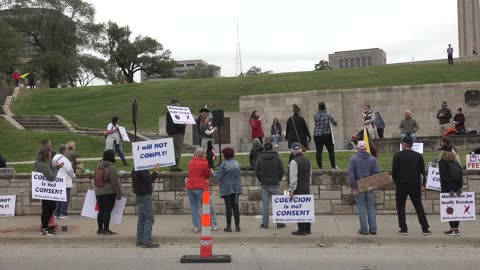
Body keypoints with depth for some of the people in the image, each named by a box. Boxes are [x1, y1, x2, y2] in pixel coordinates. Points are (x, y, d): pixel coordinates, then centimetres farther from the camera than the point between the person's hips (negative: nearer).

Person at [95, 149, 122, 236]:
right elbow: (115, 182, -15)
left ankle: (100, 229, 17)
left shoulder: (98, 166, 7)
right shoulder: (111, 167, -15)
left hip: (98, 192, 7)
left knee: (101, 210, 13)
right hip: (109, 192, -7)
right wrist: (118, 194, -9)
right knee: (108, 210, -1)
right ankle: (106, 230, 0)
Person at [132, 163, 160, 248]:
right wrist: (155, 172, -21)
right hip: (144, 196, -10)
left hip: (139, 195, 10)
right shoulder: (142, 169, -17)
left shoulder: (135, 169, 14)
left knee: (142, 218, 13)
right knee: (149, 218, -9)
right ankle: (147, 241, -10)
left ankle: (140, 240, 17)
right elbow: (147, 180, -24)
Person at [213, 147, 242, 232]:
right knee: (235, 206, 8)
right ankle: (237, 226, 10)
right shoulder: (237, 163, 5)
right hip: (236, 188, 5)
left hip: (226, 188, -5)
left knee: (228, 207, 0)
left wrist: (213, 174, 7)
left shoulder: (223, 164, -13)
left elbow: (219, 177, -13)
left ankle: (229, 226, 4)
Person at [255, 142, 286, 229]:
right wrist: (278, 179, 11)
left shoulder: (260, 158, 0)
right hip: (275, 184, -1)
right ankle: (279, 222, 6)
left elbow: (256, 172, -1)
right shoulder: (277, 158, -3)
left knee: (265, 204, 5)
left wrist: (261, 180, 11)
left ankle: (265, 223, 7)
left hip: (264, 184, 1)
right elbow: (282, 171, -4)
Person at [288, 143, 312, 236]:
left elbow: (293, 178, -18)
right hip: (306, 190, 8)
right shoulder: (307, 161, 11)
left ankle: (301, 230, 0)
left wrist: (291, 190, -14)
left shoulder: (294, 162, -14)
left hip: (298, 190, -8)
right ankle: (308, 229, 20)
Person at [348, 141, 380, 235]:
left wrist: (354, 186, -9)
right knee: (371, 207, 10)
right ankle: (373, 229, 10)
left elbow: (351, 174, -11)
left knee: (361, 207, 4)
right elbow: (377, 172, -3)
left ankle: (364, 229, 4)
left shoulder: (353, 159, -5)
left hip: (359, 187, -2)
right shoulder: (373, 159, 3)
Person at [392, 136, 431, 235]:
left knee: (400, 207, 8)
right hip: (415, 185, 3)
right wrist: (423, 184, 12)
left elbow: (394, 171, -6)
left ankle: (403, 228, 5)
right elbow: (423, 171, 5)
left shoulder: (397, 155, -5)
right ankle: (425, 229, 8)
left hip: (401, 185, -3)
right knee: (419, 207, 10)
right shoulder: (418, 156, 4)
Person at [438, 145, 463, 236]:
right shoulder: (456, 162, 11)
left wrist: (450, 189, -16)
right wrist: (459, 187, 3)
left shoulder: (442, 162, -8)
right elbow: (460, 176, 6)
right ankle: (454, 228, 17)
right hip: (456, 189, 7)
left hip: (447, 190, -6)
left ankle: (454, 229, -6)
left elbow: (444, 177, -16)